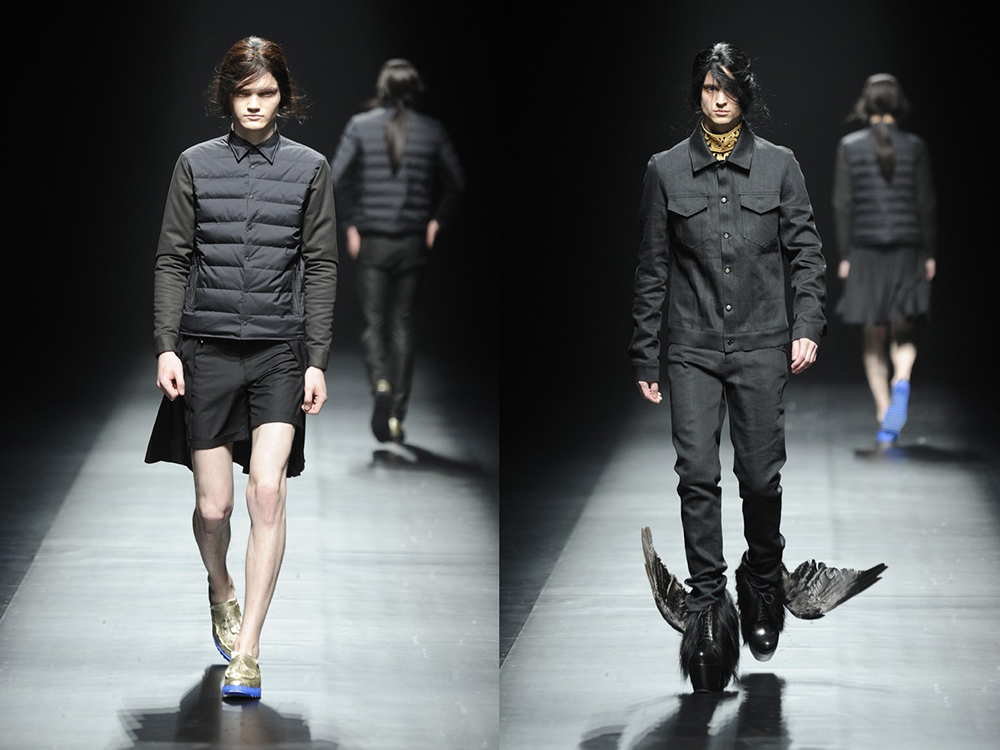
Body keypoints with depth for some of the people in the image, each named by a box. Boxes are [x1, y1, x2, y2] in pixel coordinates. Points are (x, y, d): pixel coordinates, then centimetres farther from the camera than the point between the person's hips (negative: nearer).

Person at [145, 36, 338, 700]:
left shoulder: (309, 168, 4)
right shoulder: (196, 164, 5)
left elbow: (321, 267, 5)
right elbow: (173, 260, 6)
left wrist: (317, 360, 0)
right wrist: (167, 346, -2)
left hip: (279, 351, -1)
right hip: (208, 347, 1)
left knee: (268, 492, -14)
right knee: (214, 504, 3)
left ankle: (246, 651, -11)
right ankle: (221, 591, 36)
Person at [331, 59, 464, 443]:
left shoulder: (360, 126, -2)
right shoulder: (431, 130, 1)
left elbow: (338, 177, -9)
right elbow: (456, 182, 2)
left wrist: (350, 224, 1)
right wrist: (438, 220, 13)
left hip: (371, 240, -1)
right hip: (413, 242, 1)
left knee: (373, 325, 5)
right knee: (403, 326, 8)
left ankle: (381, 384, -24)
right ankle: (397, 415, 7)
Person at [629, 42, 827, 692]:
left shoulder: (779, 164, 5)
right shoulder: (666, 170, 5)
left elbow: (807, 252, 7)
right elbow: (653, 270, 8)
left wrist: (808, 326, -7)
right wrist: (644, 359, 8)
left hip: (762, 345, 0)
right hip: (692, 347, 0)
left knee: (762, 477, 1)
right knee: (698, 473, -10)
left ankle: (762, 585, 22)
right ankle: (707, 598, -6)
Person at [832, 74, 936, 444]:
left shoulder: (850, 146, -2)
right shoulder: (914, 147, -1)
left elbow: (843, 204, -3)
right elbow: (926, 203, -1)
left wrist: (845, 256, 2)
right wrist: (929, 254, 6)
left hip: (866, 251, 0)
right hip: (907, 248, 0)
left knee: (873, 339, 8)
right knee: (902, 333, 10)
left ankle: (885, 420, 6)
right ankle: (901, 383, -21)